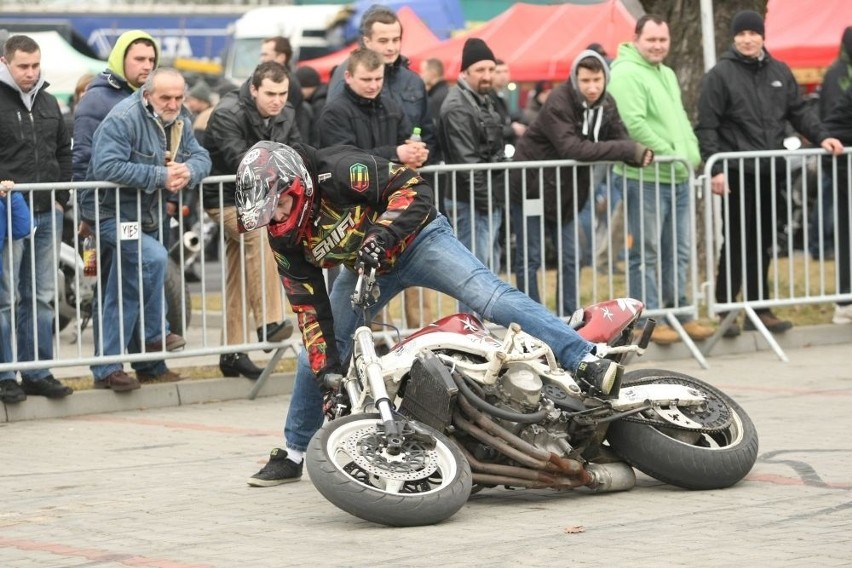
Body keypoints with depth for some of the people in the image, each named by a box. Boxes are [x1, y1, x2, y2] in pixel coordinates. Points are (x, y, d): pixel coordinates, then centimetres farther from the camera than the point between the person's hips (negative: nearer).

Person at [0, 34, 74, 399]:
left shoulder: (49, 104, 14)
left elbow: (64, 152, 20)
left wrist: (62, 198, 12)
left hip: (47, 215, 6)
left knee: (41, 298, 9)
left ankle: (37, 373, 15)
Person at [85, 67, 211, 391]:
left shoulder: (180, 121, 5)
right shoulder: (123, 119, -22)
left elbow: (201, 157, 3)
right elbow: (106, 166, -32)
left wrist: (187, 171, -24)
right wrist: (160, 176, -32)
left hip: (146, 216, 8)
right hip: (113, 214, -8)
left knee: (123, 298, 14)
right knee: (154, 257, -29)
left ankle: (106, 369, 23)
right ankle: (155, 334, -12)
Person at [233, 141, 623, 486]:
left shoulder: (341, 171, -30)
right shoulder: (283, 235, -11)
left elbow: (414, 190, -29)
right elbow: (308, 304, -7)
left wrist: (381, 235, -42)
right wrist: (325, 365, -14)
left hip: (414, 239, -6)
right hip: (365, 267, 6)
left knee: (491, 298, -25)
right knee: (317, 356, 5)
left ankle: (585, 361, -32)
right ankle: (293, 455, 23)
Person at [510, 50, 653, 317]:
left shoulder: (606, 105, -2)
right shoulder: (559, 103, -25)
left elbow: (621, 139, -3)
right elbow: (571, 148, -36)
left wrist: (638, 153, -29)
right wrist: (627, 150, -37)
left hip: (565, 192, 7)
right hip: (531, 187, -7)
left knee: (571, 258, 8)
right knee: (529, 259, -1)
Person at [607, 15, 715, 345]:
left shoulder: (667, 74, 19)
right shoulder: (626, 74, -12)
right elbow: (634, 124, -21)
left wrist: (692, 154, 7)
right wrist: (670, 155, -17)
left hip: (678, 178, 9)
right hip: (645, 178, -9)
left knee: (678, 251, 13)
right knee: (646, 253, -2)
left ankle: (678, 312, 22)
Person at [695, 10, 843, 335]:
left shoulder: (779, 72, 13)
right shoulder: (720, 75, -3)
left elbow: (799, 111, 16)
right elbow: (706, 126, -7)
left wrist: (820, 137, 0)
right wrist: (715, 169, -14)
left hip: (769, 172, 5)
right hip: (737, 173, -5)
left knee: (762, 244, 10)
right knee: (736, 243, -3)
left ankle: (759, 309, 16)